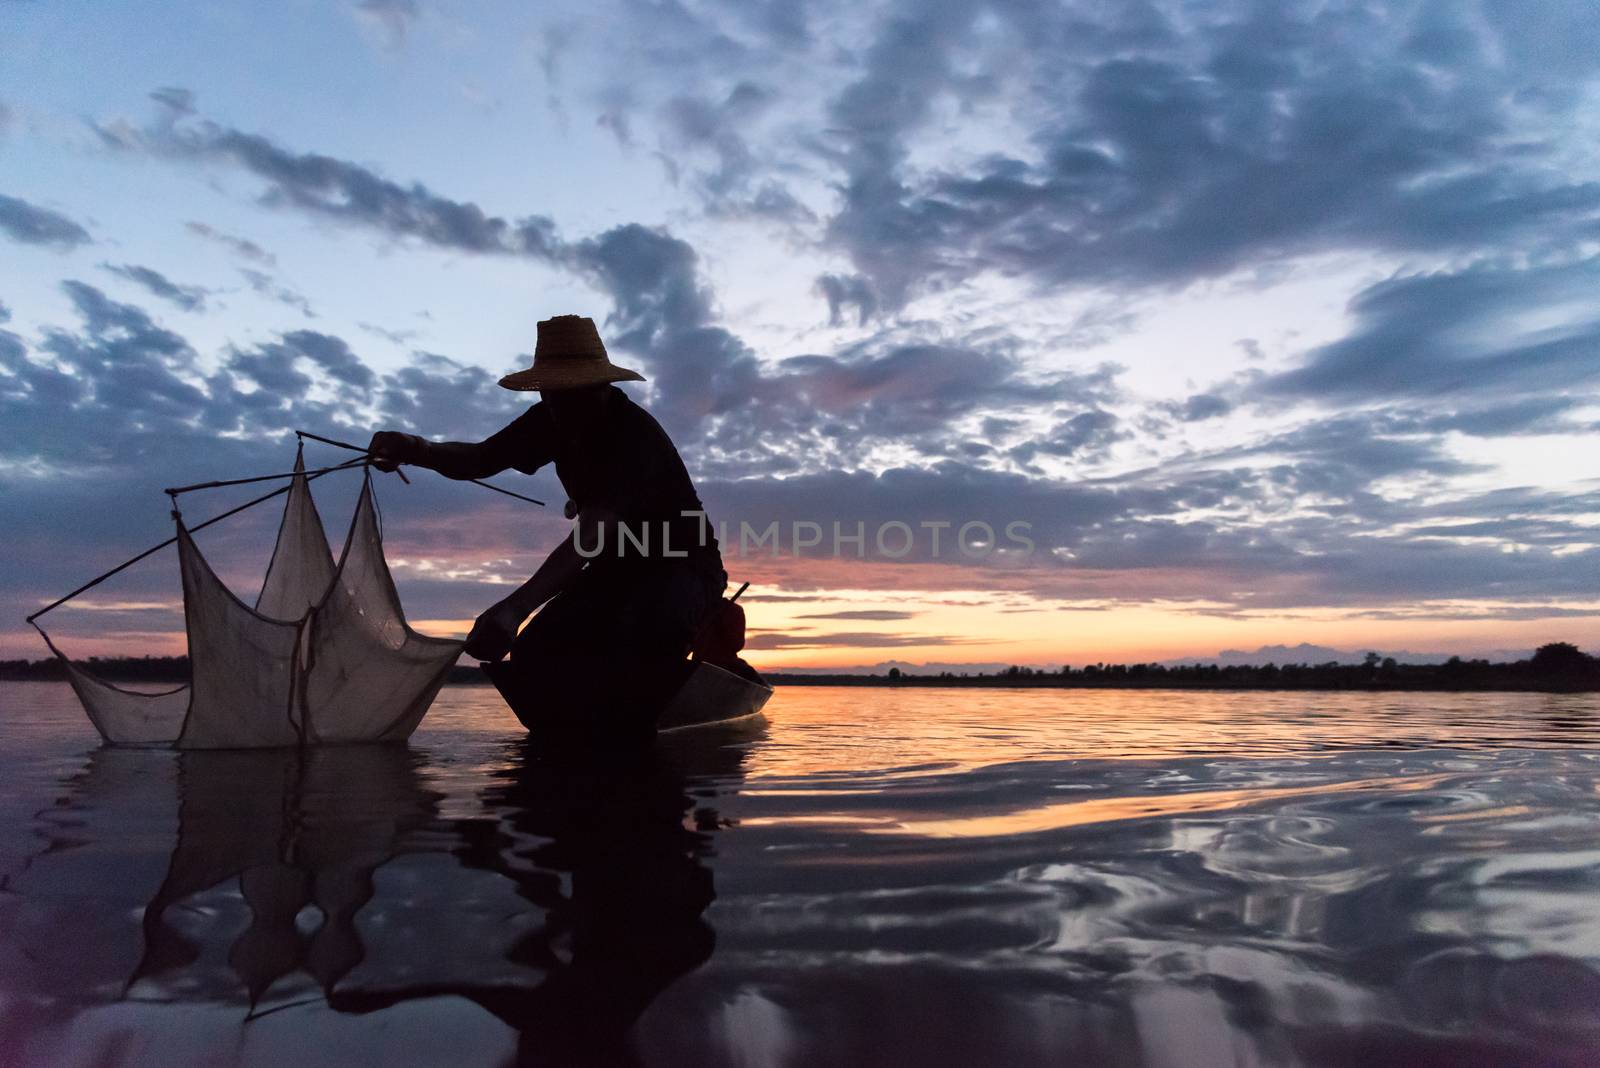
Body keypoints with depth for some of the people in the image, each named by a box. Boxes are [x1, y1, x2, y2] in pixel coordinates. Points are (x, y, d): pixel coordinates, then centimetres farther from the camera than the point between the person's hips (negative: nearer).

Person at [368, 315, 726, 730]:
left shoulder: (635, 434, -28)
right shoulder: (554, 420, -4)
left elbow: (590, 534, -40)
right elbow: (480, 458, -5)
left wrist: (514, 608, -51)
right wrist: (415, 450, -28)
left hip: (684, 568, -7)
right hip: (617, 570, 7)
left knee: (648, 623, -40)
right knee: (533, 657, -11)